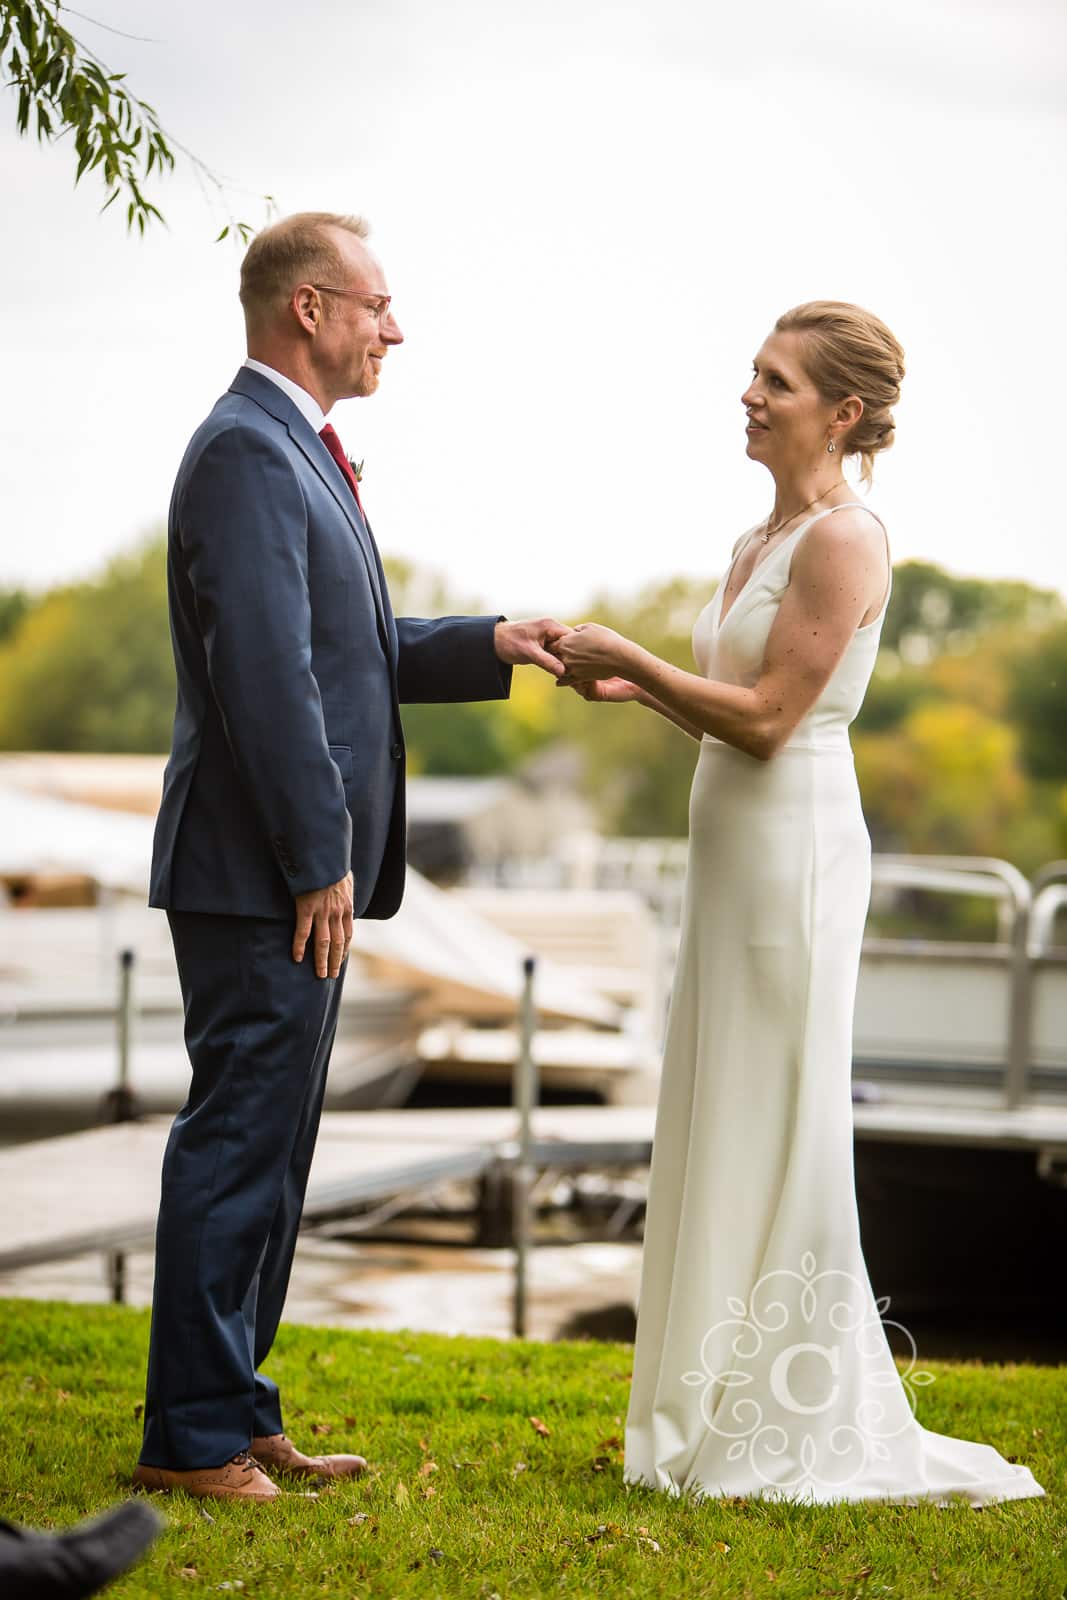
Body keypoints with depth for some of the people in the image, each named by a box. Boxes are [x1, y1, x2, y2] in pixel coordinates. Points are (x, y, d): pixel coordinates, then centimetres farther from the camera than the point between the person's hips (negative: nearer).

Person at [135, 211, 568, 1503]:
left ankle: (231, 1416, 22)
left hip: (296, 876, 10)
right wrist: (320, 862, -21)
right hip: (258, 875, -10)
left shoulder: (293, 451, 18)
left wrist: (491, 646, 12)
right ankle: (193, 1438, 2)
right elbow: (266, 671, -21)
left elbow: (352, 648, 24)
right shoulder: (247, 450, -15)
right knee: (238, 1143, -5)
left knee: (264, 1149, 14)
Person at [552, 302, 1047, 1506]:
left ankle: (802, 1429, 4)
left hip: (794, 849, -10)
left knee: (776, 1134, -4)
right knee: (718, 1130, 12)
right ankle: (728, 1409, 20)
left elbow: (769, 718, -17)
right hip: (733, 849, 10)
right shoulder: (757, 542, 15)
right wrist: (629, 685, 6)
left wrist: (630, 657, -11)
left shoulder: (842, 540, -13)